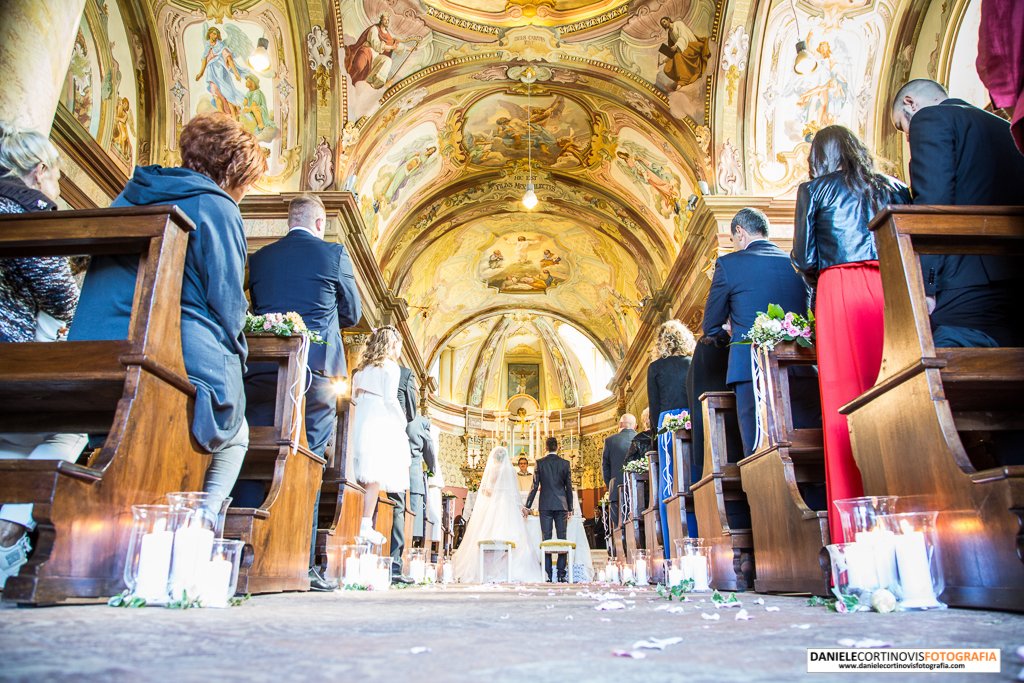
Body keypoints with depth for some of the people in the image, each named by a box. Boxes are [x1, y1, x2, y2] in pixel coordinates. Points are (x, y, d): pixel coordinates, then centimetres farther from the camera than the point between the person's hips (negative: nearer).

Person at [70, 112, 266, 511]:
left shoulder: (129, 198, 18)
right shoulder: (218, 208, -3)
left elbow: (105, 286, 24)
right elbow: (226, 302, -4)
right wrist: (236, 358, 12)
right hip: (188, 362, -5)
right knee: (233, 439, 21)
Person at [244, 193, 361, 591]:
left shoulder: (260, 257, 12)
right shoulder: (333, 254, 2)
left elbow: (255, 307, 19)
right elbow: (352, 314, 10)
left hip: (263, 370, 3)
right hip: (315, 370, -3)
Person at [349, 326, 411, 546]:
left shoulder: (363, 367, 17)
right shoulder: (391, 367, -2)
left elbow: (355, 397, 14)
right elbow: (390, 400, -9)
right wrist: (403, 422, 1)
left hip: (361, 421, 7)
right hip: (381, 423, -7)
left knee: (367, 474, 7)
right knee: (375, 475, -7)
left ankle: (361, 524, 5)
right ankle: (366, 525, -9)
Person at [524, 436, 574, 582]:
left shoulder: (540, 463, -2)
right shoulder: (565, 463, 2)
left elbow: (535, 486, -4)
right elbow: (569, 488, 4)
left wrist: (527, 506, 1)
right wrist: (570, 508, 11)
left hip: (545, 505, -1)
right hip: (561, 505, 1)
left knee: (546, 539, 2)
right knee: (562, 539, 4)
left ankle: (547, 574, 1)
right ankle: (561, 575, 5)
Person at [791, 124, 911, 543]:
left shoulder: (814, 190, 10)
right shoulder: (894, 188, 21)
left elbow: (805, 259, 3)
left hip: (841, 291, -4)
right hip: (893, 289, 4)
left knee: (846, 402, -6)